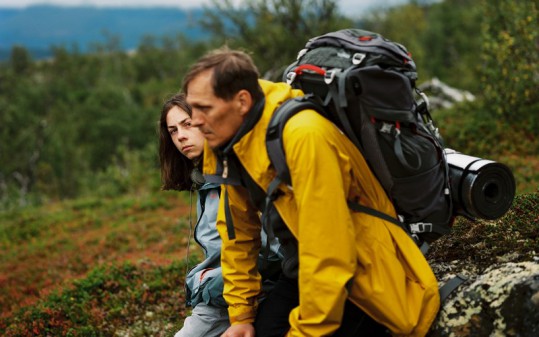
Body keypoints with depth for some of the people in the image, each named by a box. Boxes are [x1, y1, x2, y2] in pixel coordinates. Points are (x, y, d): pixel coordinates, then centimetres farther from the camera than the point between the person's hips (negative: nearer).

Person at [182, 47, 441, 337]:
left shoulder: (303, 136, -28)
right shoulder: (227, 142, -4)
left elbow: (327, 254, -27)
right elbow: (238, 232, 6)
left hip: (365, 273, -7)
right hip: (305, 269, 7)